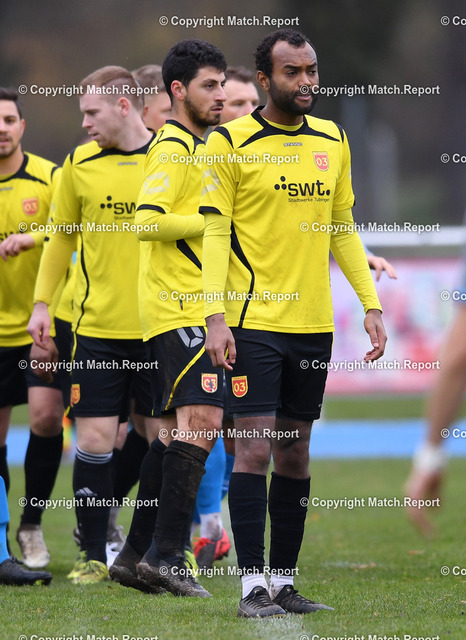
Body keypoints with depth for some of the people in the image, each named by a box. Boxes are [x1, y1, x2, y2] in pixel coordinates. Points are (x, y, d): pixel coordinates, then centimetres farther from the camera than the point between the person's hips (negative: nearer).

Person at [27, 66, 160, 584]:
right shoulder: (79, 165, 4)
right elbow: (62, 236, 16)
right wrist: (42, 302, 10)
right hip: (97, 327, 1)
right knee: (95, 437, -4)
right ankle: (92, 555, 5)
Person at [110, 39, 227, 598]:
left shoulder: (190, 146, 21)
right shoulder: (175, 148, -10)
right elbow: (147, 221, -21)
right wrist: (214, 221, -16)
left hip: (183, 306, 11)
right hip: (181, 307, -11)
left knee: (181, 427, 10)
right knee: (203, 417, -17)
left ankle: (136, 554, 13)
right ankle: (165, 555, -17)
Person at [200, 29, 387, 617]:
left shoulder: (332, 141, 11)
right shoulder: (229, 142, -5)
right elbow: (214, 232, -6)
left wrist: (370, 304, 10)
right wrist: (215, 316, -15)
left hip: (313, 324, 5)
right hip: (254, 321, -5)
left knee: (295, 453, 8)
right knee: (255, 447, -9)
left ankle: (284, 581, 13)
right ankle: (253, 585, -6)